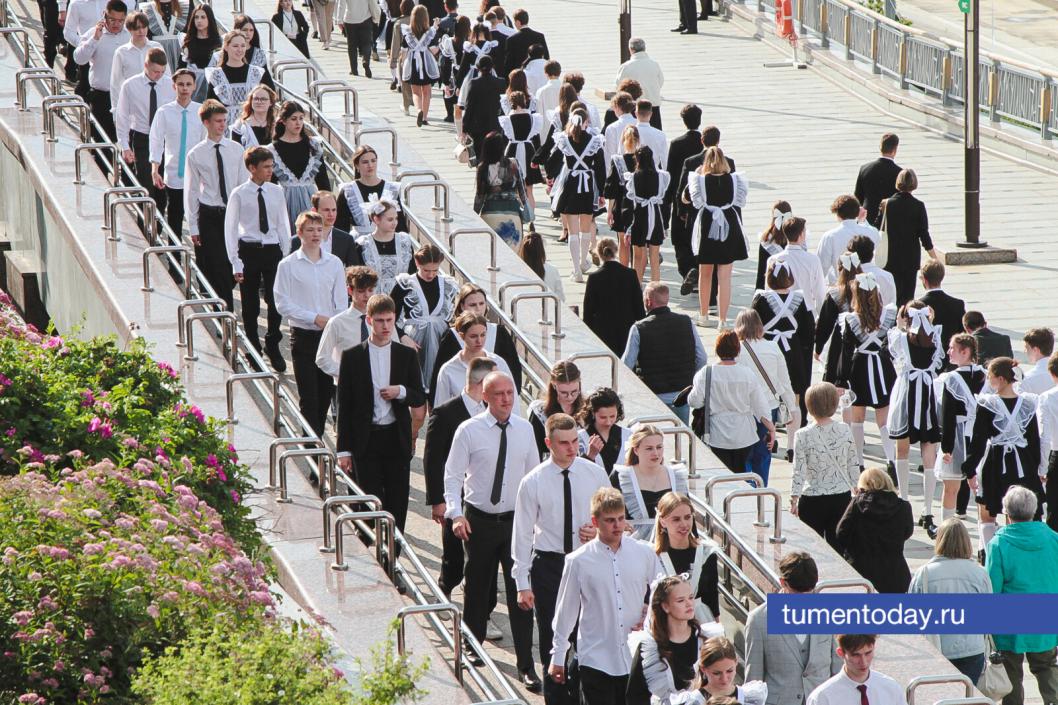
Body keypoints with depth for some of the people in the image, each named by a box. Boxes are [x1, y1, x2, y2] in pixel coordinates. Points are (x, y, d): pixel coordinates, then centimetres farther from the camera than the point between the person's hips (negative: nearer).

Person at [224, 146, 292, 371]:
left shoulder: (276, 192, 4)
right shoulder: (239, 194, -6)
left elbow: (283, 225, 10)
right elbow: (230, 229, -3)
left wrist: (286, 256, 7)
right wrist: (236, 263, -7)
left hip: (272, 250, 2)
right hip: (248, 251, -2)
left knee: (275, 301, -3)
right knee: (250, 304, 7)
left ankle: (273, 347, 15)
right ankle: (253, 350, 22)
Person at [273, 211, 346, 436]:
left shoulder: (334, 263, 5)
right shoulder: (288, 265, -4)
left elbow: (342, 302, 7)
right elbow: (282, 304, -7)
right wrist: (314, 318, -13)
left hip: (330, 335, 3)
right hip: (303, 335, -3)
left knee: (326, 392, 7)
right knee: (308, 395, -5)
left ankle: (317, 439, 19)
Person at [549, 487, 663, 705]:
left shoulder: (644, 553, 1)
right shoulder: (578, 561, -5)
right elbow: (566, 611, 4)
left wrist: (651, 615, -2)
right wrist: (558, 657, 10)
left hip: (636, 660, 2)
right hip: (596, 660, -2)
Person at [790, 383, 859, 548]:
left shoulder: (804, 435, -13)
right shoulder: (845, 430, -5)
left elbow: (799, 471, -12)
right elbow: (853, 464, 4)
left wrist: (794, 498, -3)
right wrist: (856, 488, 18)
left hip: (812, 500, -3)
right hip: (842, 496, 3)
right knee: (837, 545, 8)